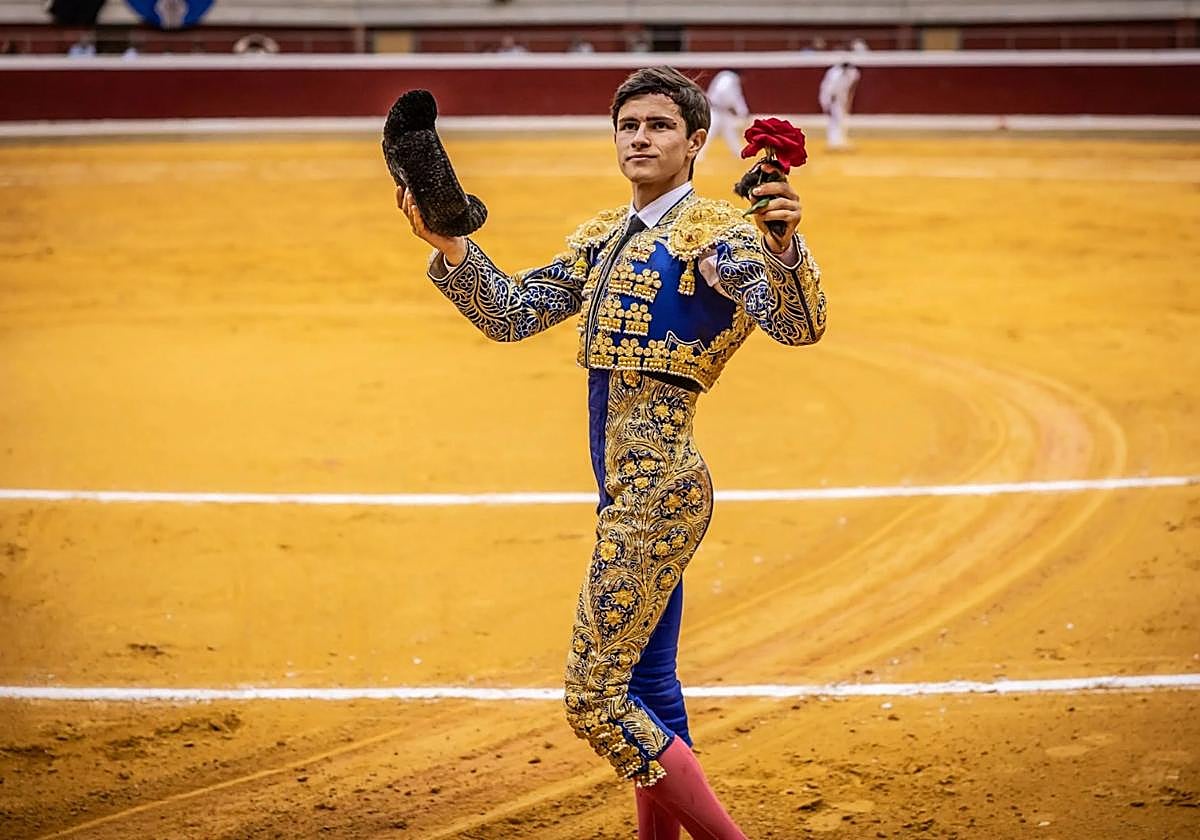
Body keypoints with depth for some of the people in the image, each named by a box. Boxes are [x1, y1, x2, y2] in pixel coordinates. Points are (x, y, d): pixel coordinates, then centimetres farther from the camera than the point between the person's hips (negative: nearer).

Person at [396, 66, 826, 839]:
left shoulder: (714, 232, -10)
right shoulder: (605, 239, 14)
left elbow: (800, 324, -24)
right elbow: (510, 313, 10)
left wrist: (782, 245, -44)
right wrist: (448, 242, -6)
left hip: (658, 486, -9)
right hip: (634, 490, 9)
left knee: (594, 696, -9)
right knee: (648, 689, 15)